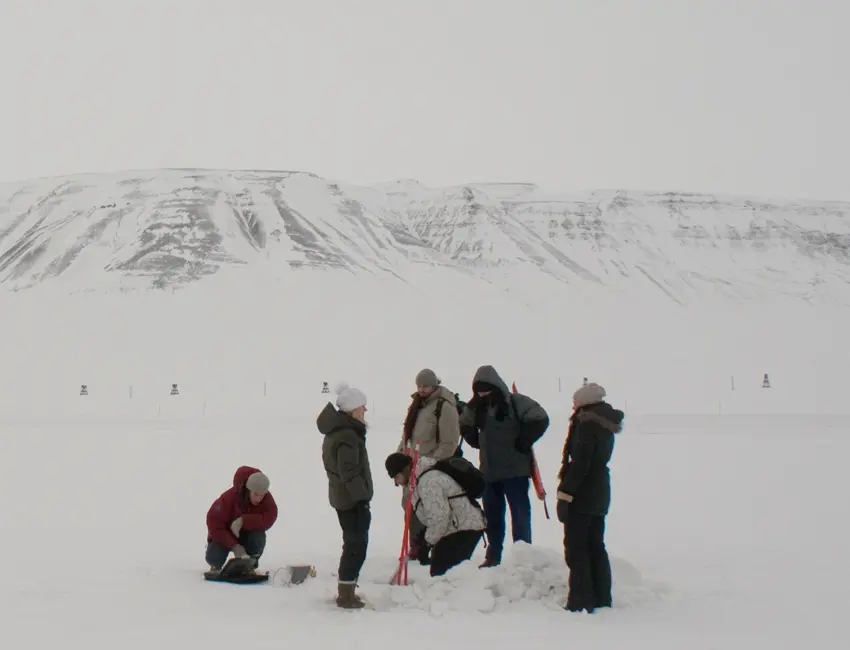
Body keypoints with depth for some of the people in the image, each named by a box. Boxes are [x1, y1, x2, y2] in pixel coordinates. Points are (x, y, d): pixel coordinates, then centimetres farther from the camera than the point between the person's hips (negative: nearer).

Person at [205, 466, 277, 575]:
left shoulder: (267, 498, -20)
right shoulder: (229, 497, -29)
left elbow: (268, 519, -33)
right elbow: (214, 524, -29)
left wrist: (243, 521, -44)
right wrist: (234, 546, -37)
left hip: (247, 534, 2)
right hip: (225, 535, -2)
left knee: (258, 538, -32)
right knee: (214, 558, -28)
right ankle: (217, 564, 12)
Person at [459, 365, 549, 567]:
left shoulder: (515, 402, -12)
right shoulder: (477, 407, 7)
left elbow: (540, 419, -19)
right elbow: (465, 425, 25)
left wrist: (523, 442, -15)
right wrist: (476, 442, 11)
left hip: (515, 469, -6)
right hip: (489, 471, 6)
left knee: (519, 513, -3)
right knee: (492, 515, 12)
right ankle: (493, 555, 21)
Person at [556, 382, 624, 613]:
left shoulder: (587, 424, -16)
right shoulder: (606, 425, 12)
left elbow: (579, 464, -22)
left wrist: (565, 493, -21)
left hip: (582, 497, -9)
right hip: (600, 495, 9)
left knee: (576, 549, -4)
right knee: (596, 547, 16)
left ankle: (580, 602, -5)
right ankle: (602, 599, 21)